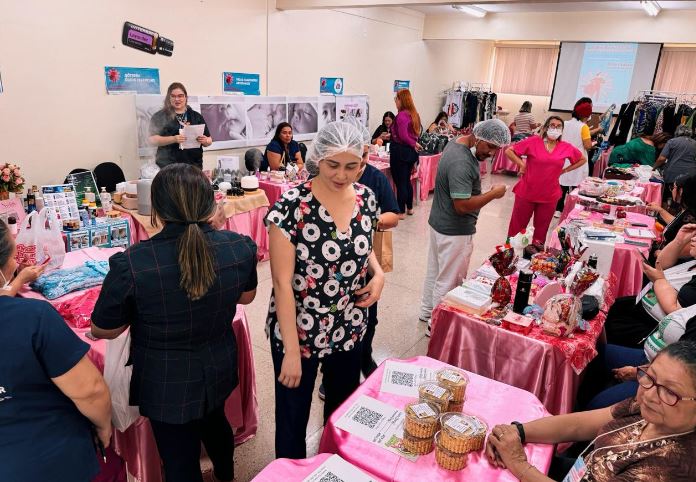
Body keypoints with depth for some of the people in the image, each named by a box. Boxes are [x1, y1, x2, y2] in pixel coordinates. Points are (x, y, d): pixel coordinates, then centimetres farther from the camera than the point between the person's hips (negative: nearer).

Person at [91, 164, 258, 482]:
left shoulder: (131, 263, -28)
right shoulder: (240, 246, -18)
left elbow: (103, 331, -11)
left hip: (167, 385, -4)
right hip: (219, 370, 5)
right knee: (215, 422, 34)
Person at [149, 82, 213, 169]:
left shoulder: (196, 116, 12)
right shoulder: (160, 116, 5)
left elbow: (209, 140, 13)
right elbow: (153, 140, -5)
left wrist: (205, 141, -9)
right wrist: (173, 139, -19)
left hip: (194, 165, 2)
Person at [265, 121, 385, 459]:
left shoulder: (366, 198, -4)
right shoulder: (291, 205, -21)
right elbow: (282, 281, -19)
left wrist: (378, 273, -7)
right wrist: (291, 350, -19)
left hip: (350, 328, 5)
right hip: (299, 330, -5)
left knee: (343, 406, 26)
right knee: (293, 416, 15)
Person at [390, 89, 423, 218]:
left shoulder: (401, 115, -16)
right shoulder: (414, 114, 9)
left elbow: (403, 136, -21)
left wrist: (414, 144, -11)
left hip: (400, 151, -9)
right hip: (411, 151, 9)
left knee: (400, 182, -1)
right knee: (407, 180, 20)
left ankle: (401, 212, 5)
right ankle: (409, 208, 29)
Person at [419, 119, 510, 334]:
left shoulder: (457, 144, 4)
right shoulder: (462, 163, -28)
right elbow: (462, 205, -29)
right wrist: (493, 194, -20)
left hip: (440, 223, 10)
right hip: (455, 232, -10)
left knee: (435, 271, 22)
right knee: (448, 281, 5)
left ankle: (427, 312, 39)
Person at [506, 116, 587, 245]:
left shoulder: (567, 148, 0)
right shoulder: (533, 141, -7)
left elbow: (583, 159, 16)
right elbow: (509, 151, -3)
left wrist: (564, 170, 6)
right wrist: (522, 164, -9)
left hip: (549, 196, 3)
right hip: (526, 193, -2)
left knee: (541, 229, 15)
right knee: (517, 227, 7)